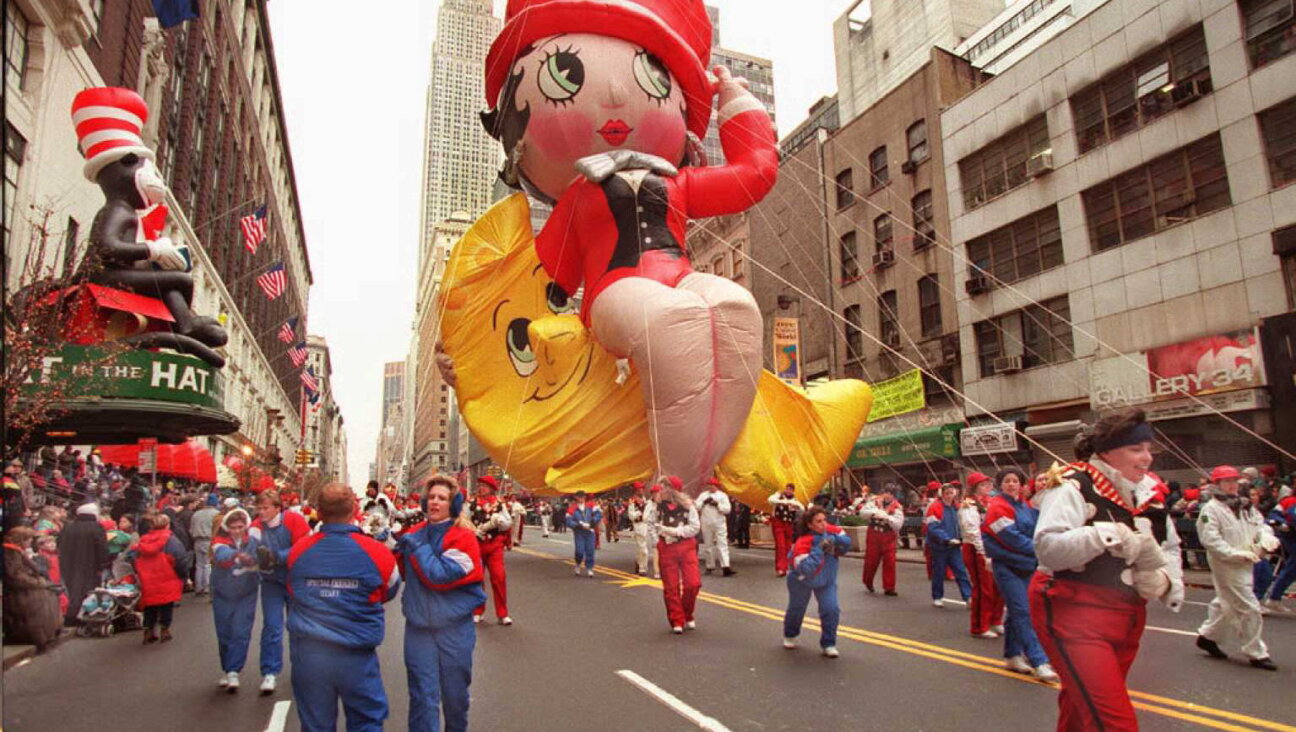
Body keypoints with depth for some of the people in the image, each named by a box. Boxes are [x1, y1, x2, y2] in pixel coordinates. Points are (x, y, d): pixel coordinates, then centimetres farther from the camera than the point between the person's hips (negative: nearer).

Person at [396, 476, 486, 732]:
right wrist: (398, 552, -7)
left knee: (455, 693, 16)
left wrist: (417, 547, -18)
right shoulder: (415, 534, 2)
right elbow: (404, 572, 9)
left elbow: (440, 576, -22)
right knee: (423, 695, 4)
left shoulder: (464, 537, -13)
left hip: (455, 628, -2)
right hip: (419, 627, 2)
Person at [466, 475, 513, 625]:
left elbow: (509, 522, 2)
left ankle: (502, 614, 4)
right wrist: (475, 530, -17)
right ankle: (477, 612, 26)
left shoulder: (500, 503, 1)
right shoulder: (472, 503, 0)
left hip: (495, 545, -1)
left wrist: (499, 520, -18)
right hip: (476, 544, 1)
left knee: (499, 577, -6)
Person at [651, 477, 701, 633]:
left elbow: (695, 526, -7)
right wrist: (657, 539, 1)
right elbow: (653, 525, 14)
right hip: (666, 549, 2)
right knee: (671, 587, 2)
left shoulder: (687, 505, -4)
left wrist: (676, 531, -15)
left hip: (687, 547, -2)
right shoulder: (659, 506, 5)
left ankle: (687, 616, 17)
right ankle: (677, 621, 13)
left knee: (692, 583, -7)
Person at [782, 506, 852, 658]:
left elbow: (847, 543, -16)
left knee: (831, 609, -13)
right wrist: (818, 549, -45)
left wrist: (834, 539, -35)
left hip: (827, 579, 3)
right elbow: (805, 569, -43)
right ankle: (789, 635, 47)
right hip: (801, 580, -3)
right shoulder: (802, 543, -38)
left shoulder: (830, 531, -22)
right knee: (796, 609, 18)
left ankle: (828, 644, 7)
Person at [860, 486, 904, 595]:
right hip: (873, 535, 0)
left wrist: (887, 517, -27)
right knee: (871, 560, 9)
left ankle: (889, 588, 9)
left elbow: (898, 525, -13)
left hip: (888, 537, 0)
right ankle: (868, 582, 34)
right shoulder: (874, 501, -2)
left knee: (889, 562, -3)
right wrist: (874, 513, -27)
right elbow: (863, 512, -11)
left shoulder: (897, 507, -4)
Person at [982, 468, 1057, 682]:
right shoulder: (998, 506, -11)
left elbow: (1036, 528, 10)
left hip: (1025, 566, 7)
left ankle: (1012, 656, 24)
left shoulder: (1025, 505, 12)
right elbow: (1012, 538, -16)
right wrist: (1038, 549, -11)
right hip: (1006, 566, -7)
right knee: (1022, 612, -10)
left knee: (1017, 611, 14)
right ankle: (1039, 662, -10)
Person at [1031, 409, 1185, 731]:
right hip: (1074, 616, -8)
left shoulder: (1148, 492, 9)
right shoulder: (1073, 487, -16)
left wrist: (1165, 578, 0)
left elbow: (1170, 547, 19)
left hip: (1126, 617, 8)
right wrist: (1106, 536, -33)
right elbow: (1047, 548, -27)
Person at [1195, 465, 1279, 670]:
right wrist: (1236, 554, -25)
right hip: (1226, 566, -8)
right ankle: (1256, 653, 8)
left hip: (1245, 566, 8)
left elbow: (1261, 524, 11)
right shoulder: (1211, 510, -14)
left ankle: (1207, 636, 34)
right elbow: (1211, 540, -20)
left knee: (1226, 603, 19)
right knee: (1249, 608, -5)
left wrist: (1266, 538, -11)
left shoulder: (1245, 506, 11)